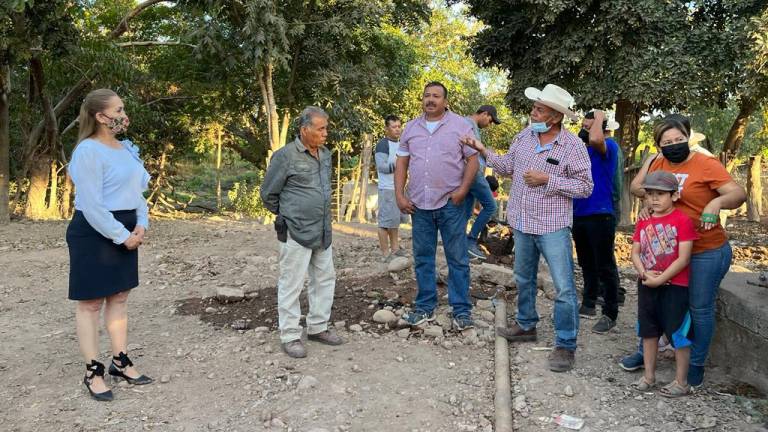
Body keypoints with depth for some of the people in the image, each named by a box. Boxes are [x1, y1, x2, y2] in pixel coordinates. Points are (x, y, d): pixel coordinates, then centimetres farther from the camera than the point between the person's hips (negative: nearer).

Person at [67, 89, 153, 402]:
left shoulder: (126, 147, 10)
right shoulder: (88, 151, -15)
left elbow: (137, 189, 13)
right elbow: (91, 205, -20)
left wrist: (141, 224, -1)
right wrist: (122, 236, -17)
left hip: (125, 231, 8)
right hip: (95, 234, -8)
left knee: (119, 297, 14)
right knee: (91, 303, 2)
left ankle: (120, 361, 25)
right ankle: (93, 372, 11)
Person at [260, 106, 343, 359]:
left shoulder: (326, 154, 8)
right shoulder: (285, 156, -13)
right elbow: (268, 194, -4)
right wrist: (287, 216, 7)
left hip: (323, 232, 8)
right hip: (296, 233, -7)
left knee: (325, 279, 13)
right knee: (291, 284, 1)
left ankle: (318, 328, 28)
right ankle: (290, 336, 11)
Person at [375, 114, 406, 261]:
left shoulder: (401, 144, 15)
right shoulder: (383, 144, -11)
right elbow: (381, 166, -20)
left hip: (399, 187, 9)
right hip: (387, 189, -9)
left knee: (395, 219, 16)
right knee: (386, 221, -5)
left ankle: (395, 248, 26)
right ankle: (386, 254, -1)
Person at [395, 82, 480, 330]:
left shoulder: (460, 125, 1)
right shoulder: (411, 128, 11)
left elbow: (473, 159, -1)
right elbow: (401, 163, 11)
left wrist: (463, 190, -13)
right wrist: (399, 195, 2)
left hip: (450, 203, -3)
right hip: (419, 204, 4)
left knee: (457, 259, 1)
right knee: (423, 258, 10)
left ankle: (462, 311, 11)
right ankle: (425, 307, 22)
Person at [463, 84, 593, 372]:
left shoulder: (573, 145, -13)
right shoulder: (524, 136, 3)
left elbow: (585, 187, -14)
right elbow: (507, 167, 13)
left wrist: (547, 179, -20)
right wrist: (483, 151, 3)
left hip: (553, 228, -6)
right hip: (522, 224, 6)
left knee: (563, 288, -4)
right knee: (523, 279, 20)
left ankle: (565, 345, 7)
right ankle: (526, 326, 39)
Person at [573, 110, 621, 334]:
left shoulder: (609, 146, -7)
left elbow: (595, 139, -31)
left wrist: (599, 118, -16)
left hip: (600, 216, -8)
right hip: (578, 215, 8)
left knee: (605, 267, -1)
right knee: (586, 264, 19)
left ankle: (610, 314, 9)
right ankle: (588, 304, 32)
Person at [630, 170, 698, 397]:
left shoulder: (683, 220, -12)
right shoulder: (644, 222, 6)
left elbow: (683, 259, -16)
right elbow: (635, 252, 4)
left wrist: (660, 279, -17)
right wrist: (644, 273, -13)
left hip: (675, 286, -6)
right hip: (646, 284, 6)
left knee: (678, 333, 2)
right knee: (648, 331, 15)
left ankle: (681, 382, 15)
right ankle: (649, 375, 28)